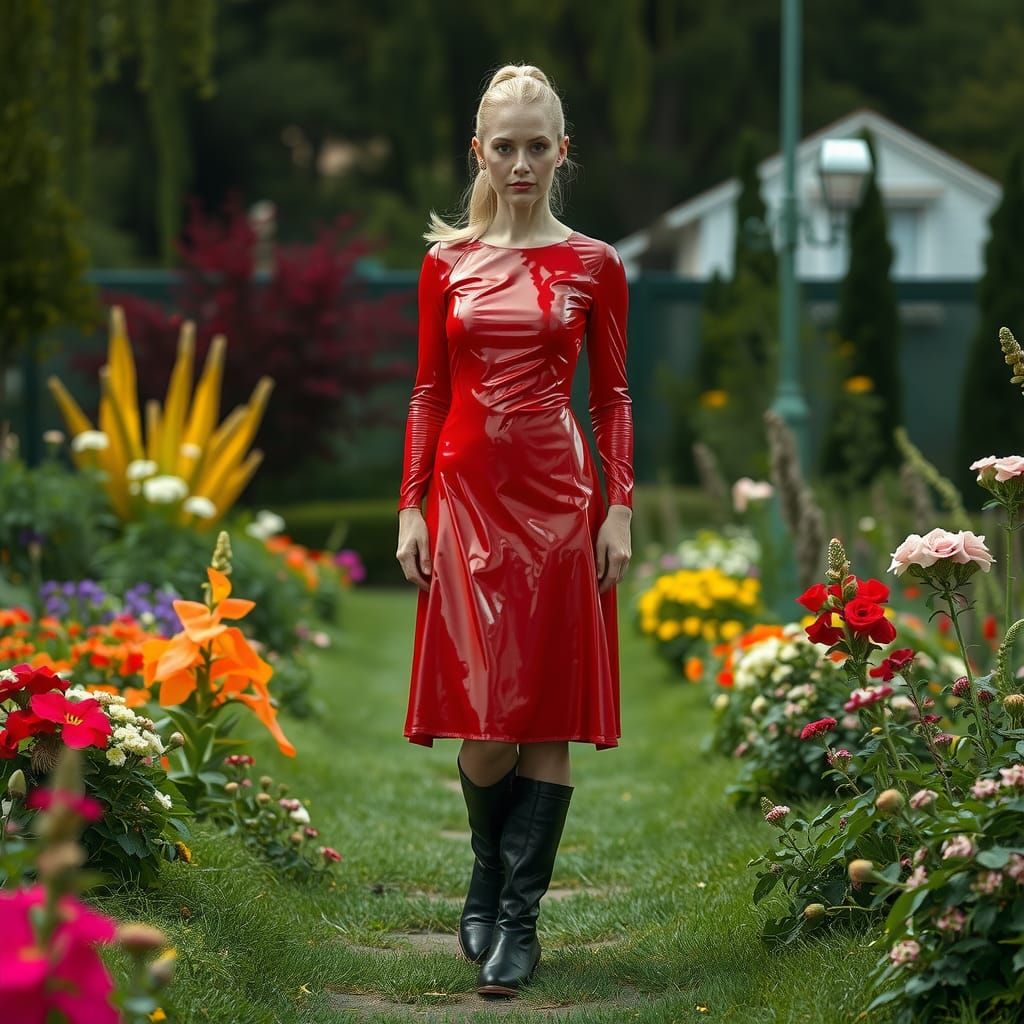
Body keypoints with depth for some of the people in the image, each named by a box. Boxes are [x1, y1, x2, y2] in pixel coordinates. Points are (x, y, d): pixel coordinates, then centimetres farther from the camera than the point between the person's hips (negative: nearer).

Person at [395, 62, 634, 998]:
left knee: (549, 713, -1)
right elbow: (429, 395, 9)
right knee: (487, 719, -6)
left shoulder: (594, 266, 5)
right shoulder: (446, 263, 8)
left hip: (558, 498, 0)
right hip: (467, 495, 0)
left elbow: (612, 399, 5)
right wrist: (411, 509, 2)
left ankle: (518, 919, 6)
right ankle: (488, 881, 21)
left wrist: (620, 509, -3)